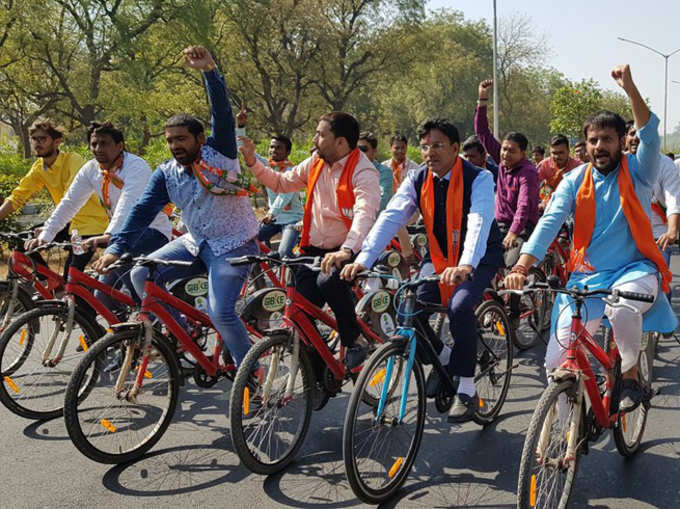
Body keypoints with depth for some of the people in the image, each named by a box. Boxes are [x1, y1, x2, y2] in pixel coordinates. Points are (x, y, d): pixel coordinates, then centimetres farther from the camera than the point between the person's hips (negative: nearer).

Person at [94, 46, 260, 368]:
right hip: (195, 243, 6)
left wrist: (209, 71, -38)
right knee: (142, 274, -6)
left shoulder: (218, 154, -11)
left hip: (233, 247, -6)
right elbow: (143, 211, -7)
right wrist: (116, 248, -18)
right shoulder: (166, 174, 0)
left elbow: (222, 114, -25)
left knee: (220, 312, -19)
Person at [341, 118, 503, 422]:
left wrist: (466, 265, -53)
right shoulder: (417, 181, -5)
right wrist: (363, 259, -32)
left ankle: (467, 390, -13)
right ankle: (442, 357, 14)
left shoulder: (479, 179, -18)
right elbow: (390, 218, -17)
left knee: (459, 307, -30)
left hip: (479, 257, -4)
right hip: (438, 256, 4)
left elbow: (479, 222, -35)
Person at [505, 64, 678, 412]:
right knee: (557, 363, -7)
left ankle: (631, 377, -10)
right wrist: (521, 267, -23)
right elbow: (549, 223, -9)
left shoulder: (636, 172, 0)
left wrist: (629, 88, -32)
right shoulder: (575, 182, 4)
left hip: (633, 269, -2)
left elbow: (650, 135, -19)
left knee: (622, 307, -39)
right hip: (586, 276, 2)